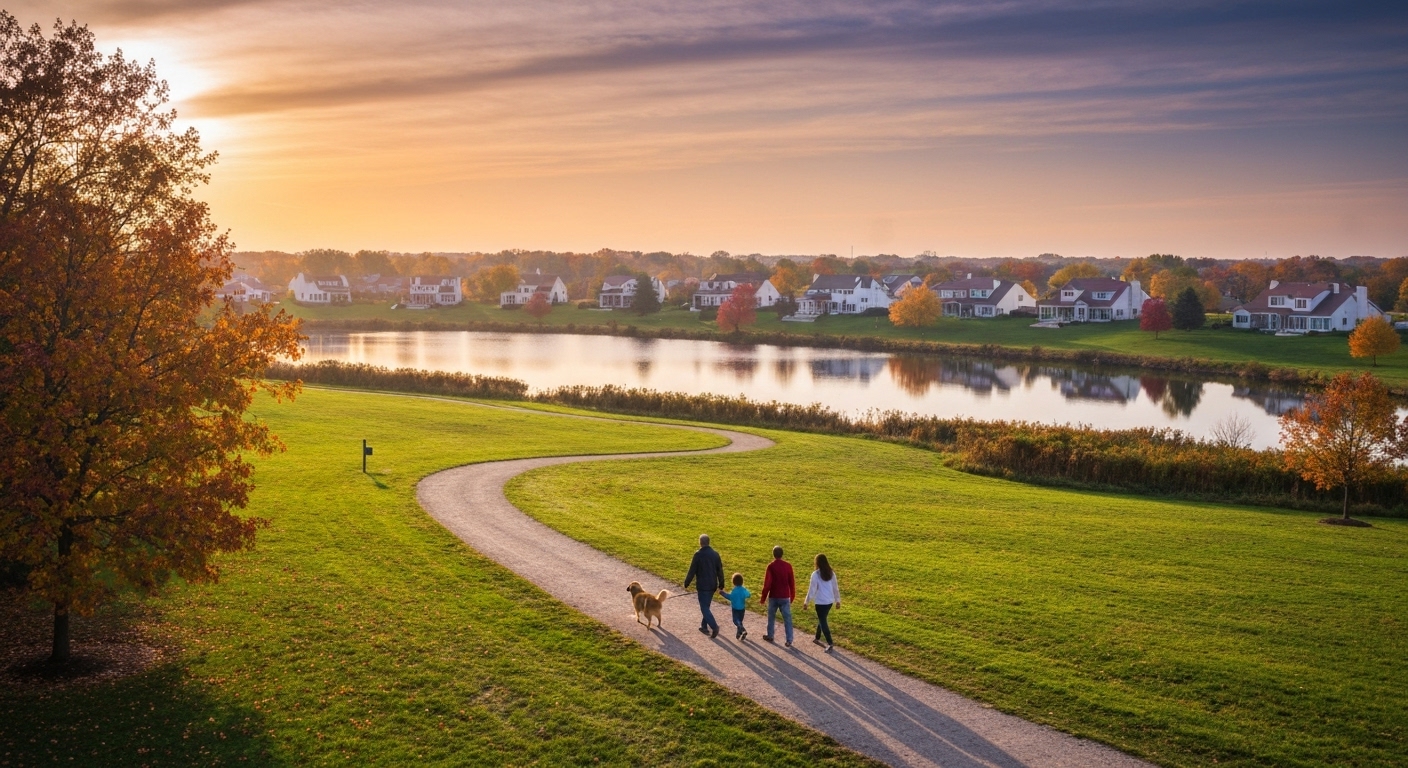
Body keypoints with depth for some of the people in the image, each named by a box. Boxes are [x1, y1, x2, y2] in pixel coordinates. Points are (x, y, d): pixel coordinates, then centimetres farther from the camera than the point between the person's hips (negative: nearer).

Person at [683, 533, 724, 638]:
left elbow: (692, 571, -12)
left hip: (702, 586, -6)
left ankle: (714, 626, -17)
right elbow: (720, 571, 7)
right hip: (712, 585, 6)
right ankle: (704, 626, 26)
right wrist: (721, 585, 15)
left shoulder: (698, 554, -15)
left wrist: (686, 583, 1)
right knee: (707, 606, 20)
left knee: (704, 608, -2)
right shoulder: (715, 554, 2)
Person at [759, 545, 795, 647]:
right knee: (787, 618, 3)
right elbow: (792, 582, 2)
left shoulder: (771, 566, -12)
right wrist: (792, 596, 14)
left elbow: (767, 584, -12)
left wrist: (763, 598, -2)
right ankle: (789, 641, -1)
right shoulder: (788, 566, -4)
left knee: (771, 617, 18)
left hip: (773, 597, -1)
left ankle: (770, 636, 31)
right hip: (785, 597, 1)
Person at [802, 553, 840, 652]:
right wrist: (838, 600, 21)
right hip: (830, 601, 7)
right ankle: (817, 639, 37)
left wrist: (806, 602, -4)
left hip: (821, 602, -7)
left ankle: (830, 644, -9)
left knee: (823, 622, -1)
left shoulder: (815, 574, -15)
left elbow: (812, 589, -13)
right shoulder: (831, 573, 3)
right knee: (821, 619, 24)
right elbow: (836, 588, 10)